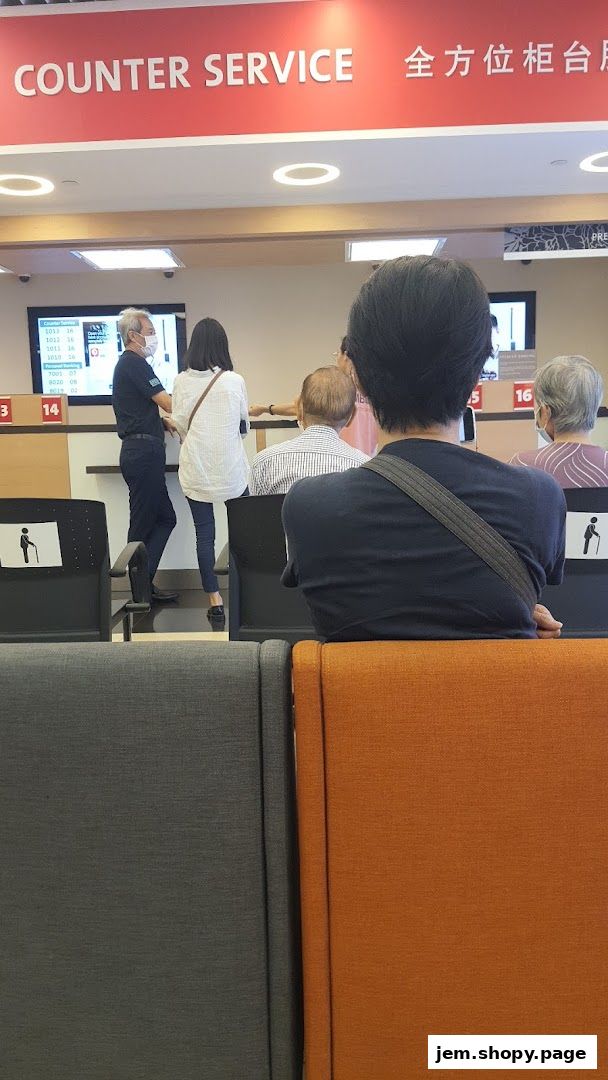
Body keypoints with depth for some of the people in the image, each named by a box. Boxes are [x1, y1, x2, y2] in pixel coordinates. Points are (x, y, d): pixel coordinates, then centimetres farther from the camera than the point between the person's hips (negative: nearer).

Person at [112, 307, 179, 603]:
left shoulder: (126, 364, 20)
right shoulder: (135, 364, -11)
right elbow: (168, 403, -16)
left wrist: (163, 420, 10)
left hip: (137, 451, 10)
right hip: (144, 451, -10)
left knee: (165, 518, 12)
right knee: (143, 524, -3)